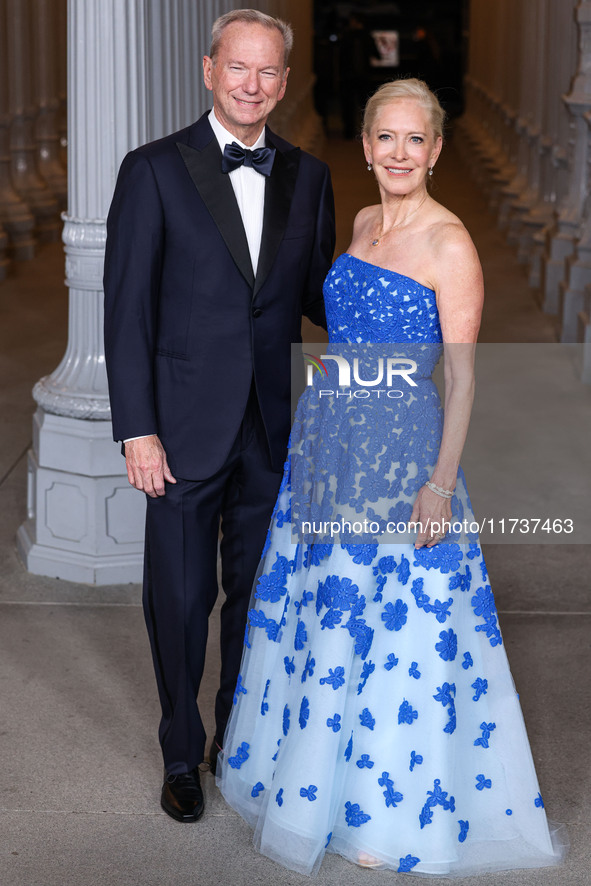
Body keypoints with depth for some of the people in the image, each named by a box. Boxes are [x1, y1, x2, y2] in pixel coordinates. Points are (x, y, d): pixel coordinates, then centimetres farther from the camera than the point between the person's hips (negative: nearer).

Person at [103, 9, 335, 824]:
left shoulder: (308, 178, 6)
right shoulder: (155, 170, -6)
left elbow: (317, 296, 10)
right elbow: (127, 308, -8)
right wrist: (136, 430, -12)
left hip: (273, 431, 4)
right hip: (185, 428, -3)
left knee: (258, 593, 15)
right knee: (181, 598, 7)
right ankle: (183, 752, 28)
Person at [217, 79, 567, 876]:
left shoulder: (449, 244, -14)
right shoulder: (362, 224, 8)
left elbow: (464, 375, -14)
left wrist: (442, 485, -19)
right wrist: (319, 430, 17)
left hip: (402, 451, -7)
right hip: (327, 438, 7)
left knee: (396, 626, 3)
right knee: (317, 609, 16)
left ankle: (393, 813, 19)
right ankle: (314, 781, 36)